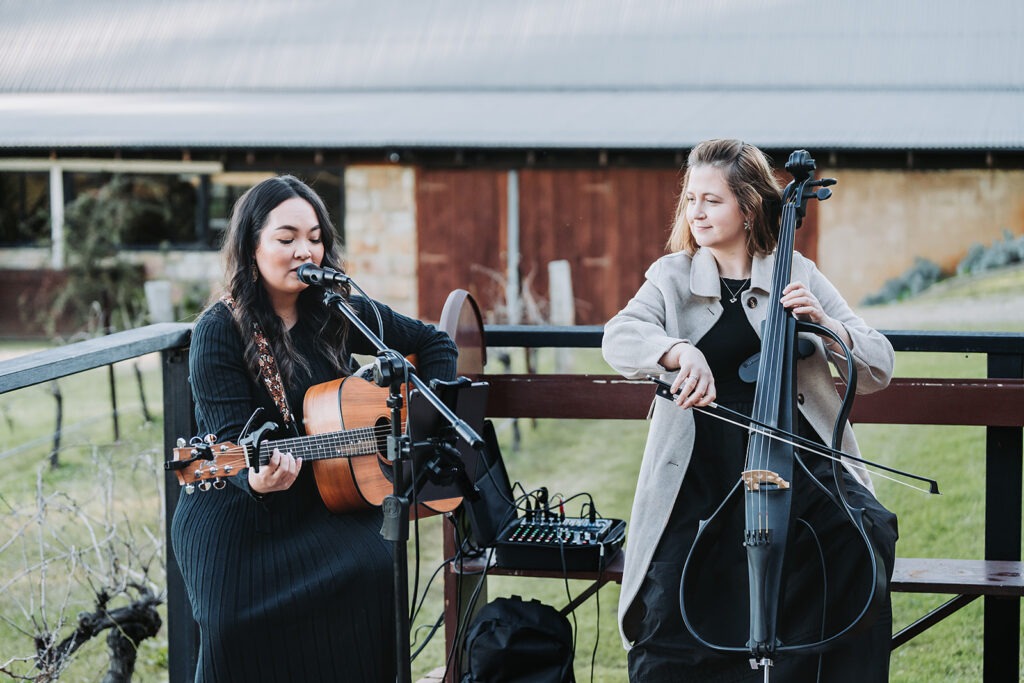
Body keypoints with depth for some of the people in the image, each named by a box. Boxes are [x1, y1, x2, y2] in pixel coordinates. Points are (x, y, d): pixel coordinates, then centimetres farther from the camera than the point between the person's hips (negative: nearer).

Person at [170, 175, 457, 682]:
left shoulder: (339, 314, 4)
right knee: (237, 620, -29)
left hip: (324, 500, 3)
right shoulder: (220, 332, -8)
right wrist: (258, 478, -38)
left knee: (375, 570, -27)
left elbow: (434, 344, 15)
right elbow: (232, 437, -16)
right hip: (235, 513, -3)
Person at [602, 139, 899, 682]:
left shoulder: (796, 274, 11)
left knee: (866, 533, -28)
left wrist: (825, 323, -11)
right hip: (703, 469, 0)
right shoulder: (673, 277, 12)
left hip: (794, 461, 0)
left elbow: (878, 371, 8)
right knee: (669, 614, -20)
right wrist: (681, 350, -30)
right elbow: (619, 337, -9)